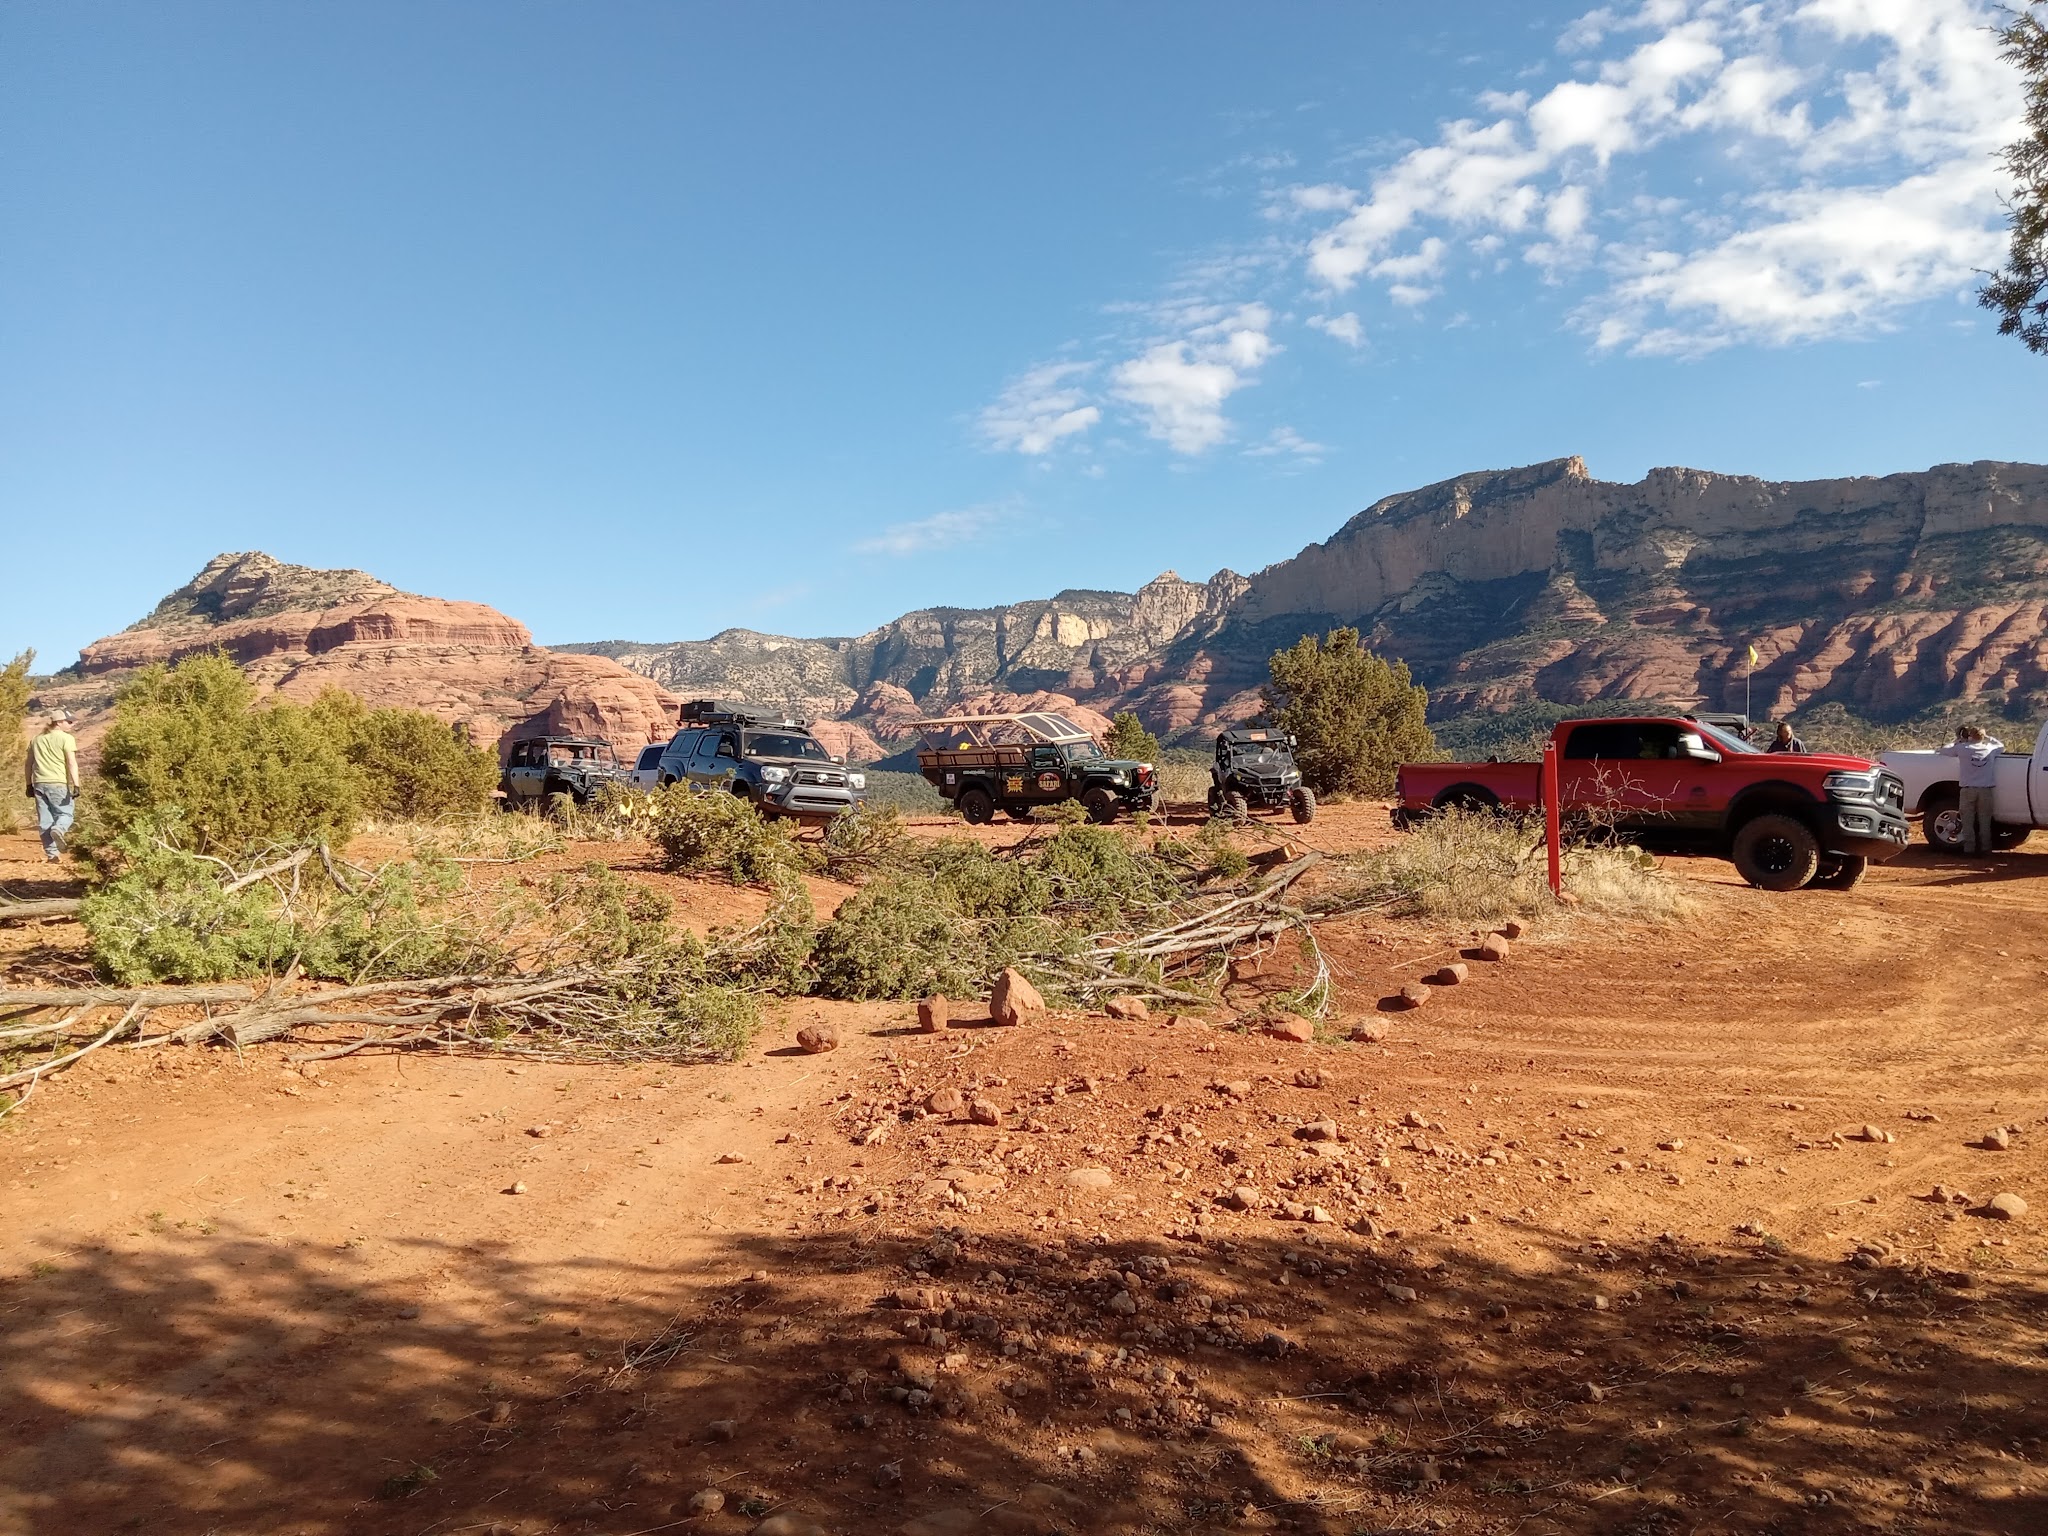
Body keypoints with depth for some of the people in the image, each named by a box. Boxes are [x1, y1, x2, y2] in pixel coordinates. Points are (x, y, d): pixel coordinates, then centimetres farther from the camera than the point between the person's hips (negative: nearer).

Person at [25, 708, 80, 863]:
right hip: (58, 783, -5)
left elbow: (29, 764, 18)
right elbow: (72, 763, -12)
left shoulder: (37, 739, 16)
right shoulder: (66, 738, -4)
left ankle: (51, 854, 3)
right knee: (65, 813, 6)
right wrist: (76, 785, -16)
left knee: (45, 820, 6)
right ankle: (58, 830, -27)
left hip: (39, 783, 5)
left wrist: (29, 784, 23)